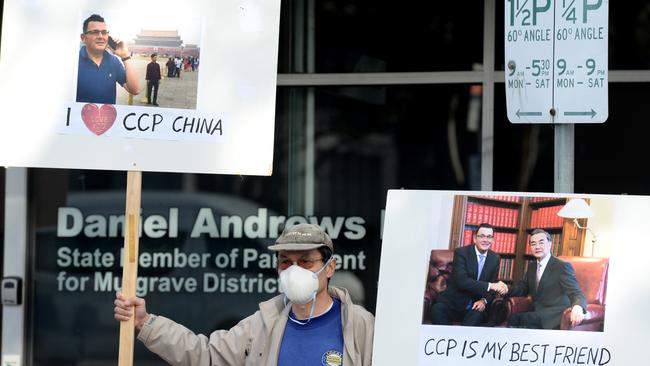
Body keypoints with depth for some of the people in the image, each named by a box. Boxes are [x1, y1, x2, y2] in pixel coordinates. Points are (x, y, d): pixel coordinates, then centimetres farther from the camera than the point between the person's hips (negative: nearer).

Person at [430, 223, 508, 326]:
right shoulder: (461, 253, -7)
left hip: (475, 307, 2)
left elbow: (494, 286, 8)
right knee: (437, 309, -32)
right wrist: (489, 285, -27)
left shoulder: (495, 259, 8)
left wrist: (484, 301, -14)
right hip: (453, 302, -2)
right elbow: (461, 281, -21)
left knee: (477, 314, -33)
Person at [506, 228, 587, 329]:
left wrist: (577, 307, -40)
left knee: (524, 318, -31)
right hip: (537, 315, 6)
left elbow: (576, 293, -14)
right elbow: (523, 288, 28)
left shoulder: (563, 267, -5)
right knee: (514, 317, -26)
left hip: (555, 317, -6)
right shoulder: (532, 267, 19)